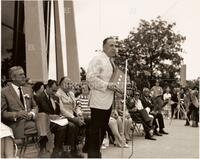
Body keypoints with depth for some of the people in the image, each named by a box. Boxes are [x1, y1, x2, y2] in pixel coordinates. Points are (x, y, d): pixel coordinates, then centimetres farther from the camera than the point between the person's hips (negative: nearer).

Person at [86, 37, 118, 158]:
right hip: (99, 101, -9)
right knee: (96, 128, -3)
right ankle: (93, 153, 7)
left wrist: (114, 86, 13)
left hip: (108, 101, 9)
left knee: (103, 128, 13)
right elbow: (90, 77, -20)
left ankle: (97, 151, 25)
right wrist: (107, 86, -22)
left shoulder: (111, 61, 19)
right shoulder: (97, 59, -10)